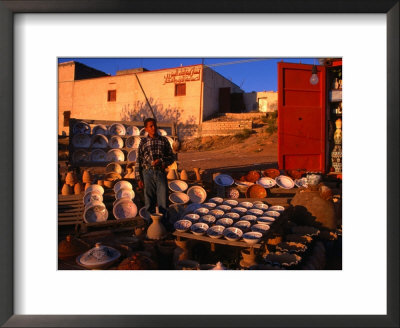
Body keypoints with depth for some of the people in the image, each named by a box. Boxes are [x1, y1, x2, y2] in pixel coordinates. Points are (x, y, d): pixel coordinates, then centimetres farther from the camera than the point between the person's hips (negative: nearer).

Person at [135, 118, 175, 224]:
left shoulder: (164, 140, 6)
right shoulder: (143, 142, 3)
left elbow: (172, 157, 8)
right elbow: (138, 161, 4)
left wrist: (161, 161, -11)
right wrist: (139, 178, 0)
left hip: (161, 173, 0)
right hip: (148, 173, 0)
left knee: (163, 199, 1)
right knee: (149, 200, 7)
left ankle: (163, 222, 16)